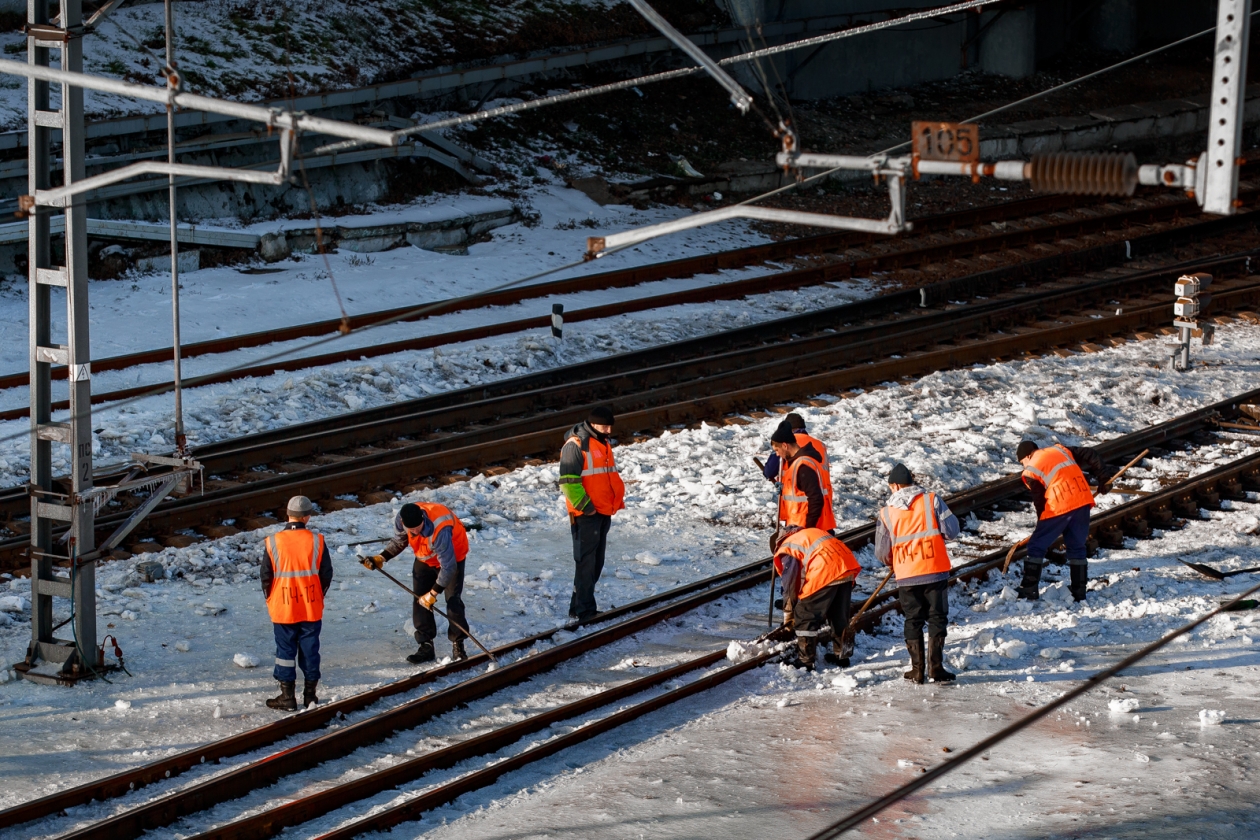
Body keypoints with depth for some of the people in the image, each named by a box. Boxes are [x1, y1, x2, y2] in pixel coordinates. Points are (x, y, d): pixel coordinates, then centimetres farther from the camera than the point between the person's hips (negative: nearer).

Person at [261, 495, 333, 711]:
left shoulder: (273, 542, -11)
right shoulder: (317, 541, -8)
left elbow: (265, 575, -4)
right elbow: (326, 574, -2)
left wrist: (271, 599, 12)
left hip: (283, 609, -1)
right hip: (312, 608, 1)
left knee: (286, 651, 8)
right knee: (310, 650, 11)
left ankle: (287, 697, 10)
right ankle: (310, 694, 17)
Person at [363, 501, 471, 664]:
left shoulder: (440, 530, -44)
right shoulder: (401, 519, -25)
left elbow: (448, 567, -37)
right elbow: (398, 541, -1)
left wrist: (434, 592, -31)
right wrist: (381, 558, -14)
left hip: (452, 556, -6)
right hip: (424, 559, 6)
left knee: (453, 601, -11)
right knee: (420, 601, 0)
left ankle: (458, 646, 2)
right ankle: (426, 647, 6)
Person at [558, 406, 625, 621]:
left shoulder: (604, 443, 15)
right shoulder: (576, 445, -13)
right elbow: (568, 480, -18)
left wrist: (617, 499, 15)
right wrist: (584, 505, -19)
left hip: (604, 512, 9)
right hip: (586, 514, -9)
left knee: (597, 562, 13)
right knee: (586, 561, -7)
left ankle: (580, 606, 21)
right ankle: (583, 609, -5)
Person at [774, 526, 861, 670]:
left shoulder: (786, 548, 12)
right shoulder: (812, 532, 34)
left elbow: (790, 585, 5)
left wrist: (788, 615, 14)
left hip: (825, 573, -7)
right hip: (848, 567, 7)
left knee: (805, 617, 5)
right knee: (840, 616, 23)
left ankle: (805, 662, 6)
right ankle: (841, 656, 33)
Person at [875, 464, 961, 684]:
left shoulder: (887, 513, 0)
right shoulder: (932, 500, -3)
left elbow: (882, 553, 4)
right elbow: (952, 530, -5)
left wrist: (893, 562, 26)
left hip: (906, 576, 1)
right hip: (935, 571, -1)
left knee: (913, 621, 11)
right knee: (937, 619, 7)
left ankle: (917, 670, 10)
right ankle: (936, 667, 3)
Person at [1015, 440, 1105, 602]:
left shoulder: (1031, 471, 1)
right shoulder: (1060, 449, 16)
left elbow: (1039, 501, 2)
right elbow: (1089, 456, 14)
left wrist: (1043, 522, 15)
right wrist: (1102, 476, 19)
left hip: (1058, 508, -5)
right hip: (1082, 502, 5)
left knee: (1036, 547, 8)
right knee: (1077, 547, 18)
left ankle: (1029, 590, 7)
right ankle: (1079, 591, 20)